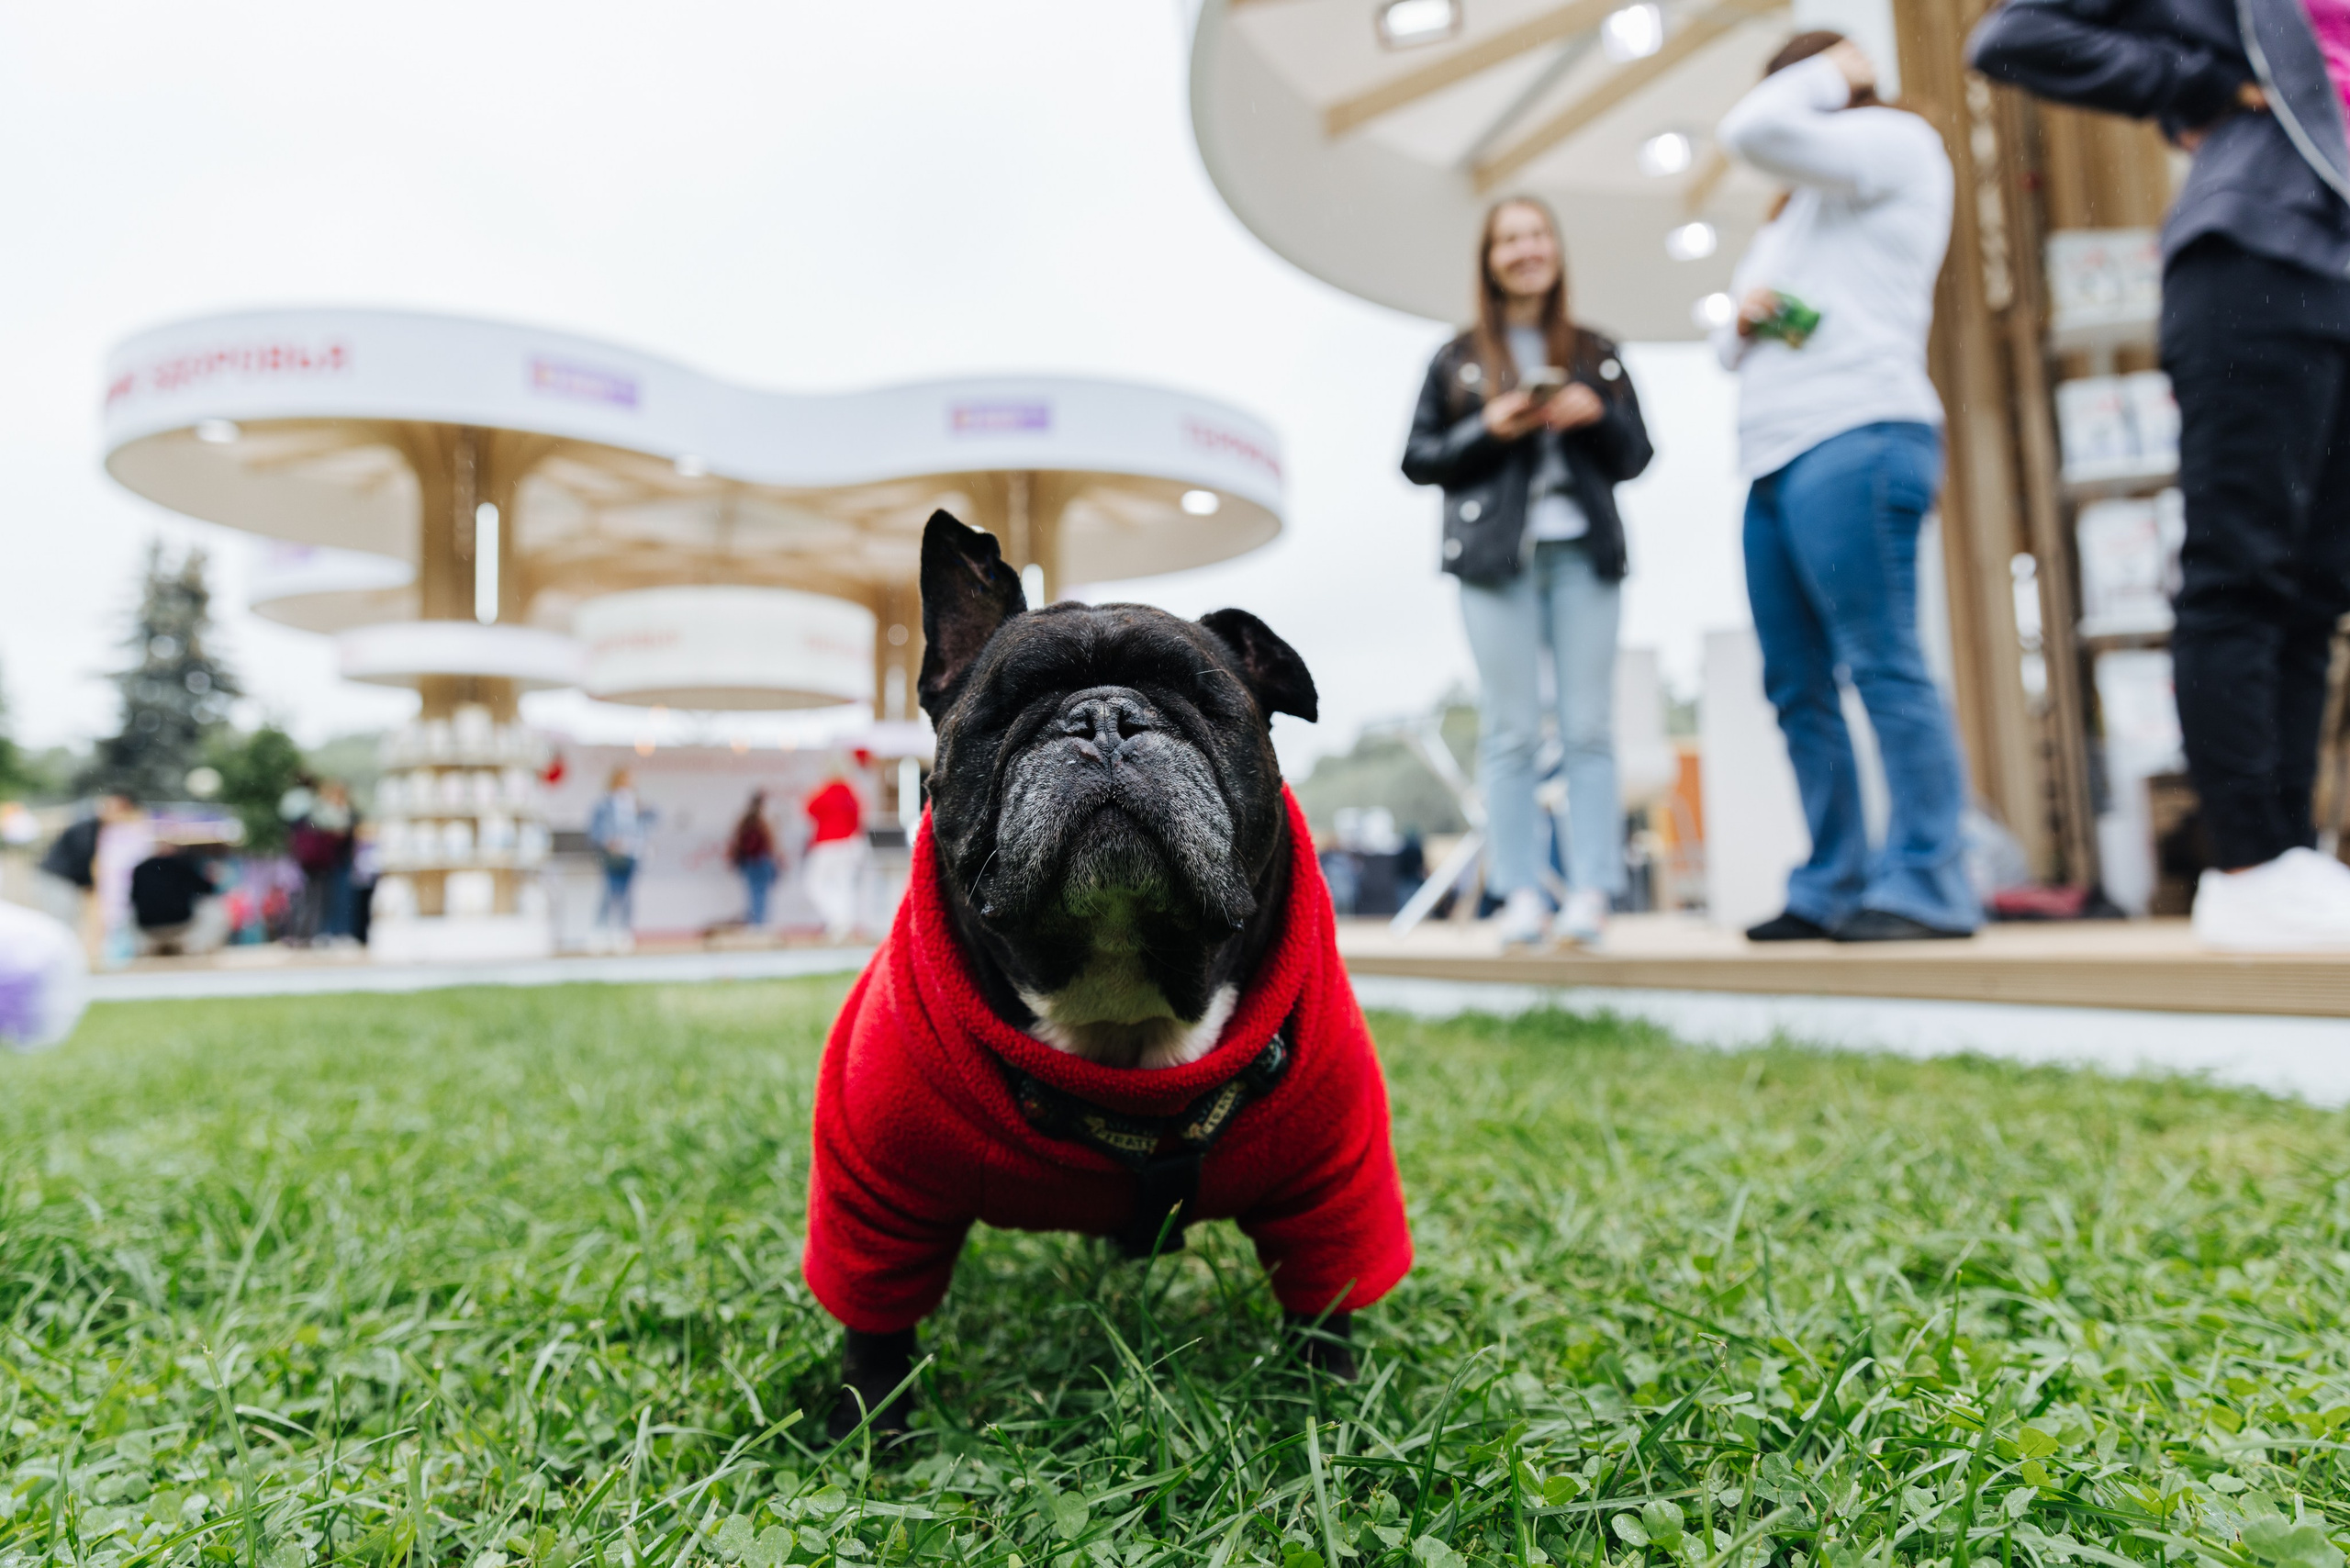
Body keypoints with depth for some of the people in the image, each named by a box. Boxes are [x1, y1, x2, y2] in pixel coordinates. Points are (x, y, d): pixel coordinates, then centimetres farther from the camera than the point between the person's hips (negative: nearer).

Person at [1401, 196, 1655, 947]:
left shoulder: (1597, 355, 18)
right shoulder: (1456, 361, 13)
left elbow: (1634, 456, 15)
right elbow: (1419, 459, 7)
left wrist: (1596, 416, -5)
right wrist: (1488, 430, -9)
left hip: (1583, 553, 2)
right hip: (1496, 555, -1)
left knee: (1589, 728, -4)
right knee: (1511, 731, -4)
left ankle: (1591, 891, -2)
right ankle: (1520, 894, -2)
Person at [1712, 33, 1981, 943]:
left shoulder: (1895, 139, 7)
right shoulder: (1795, 218, 32)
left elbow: (1751, 131, -8)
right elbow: (1734, 349, 30)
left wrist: (1827, 75, 11)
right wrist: (1741, 321, 8)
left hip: (1854, 440, -9)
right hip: (1776, 457, 9)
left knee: (1882, 664, -14)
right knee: (1798, 687, 4)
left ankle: (1927, 888, -12)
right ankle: (1830, 889, 7)